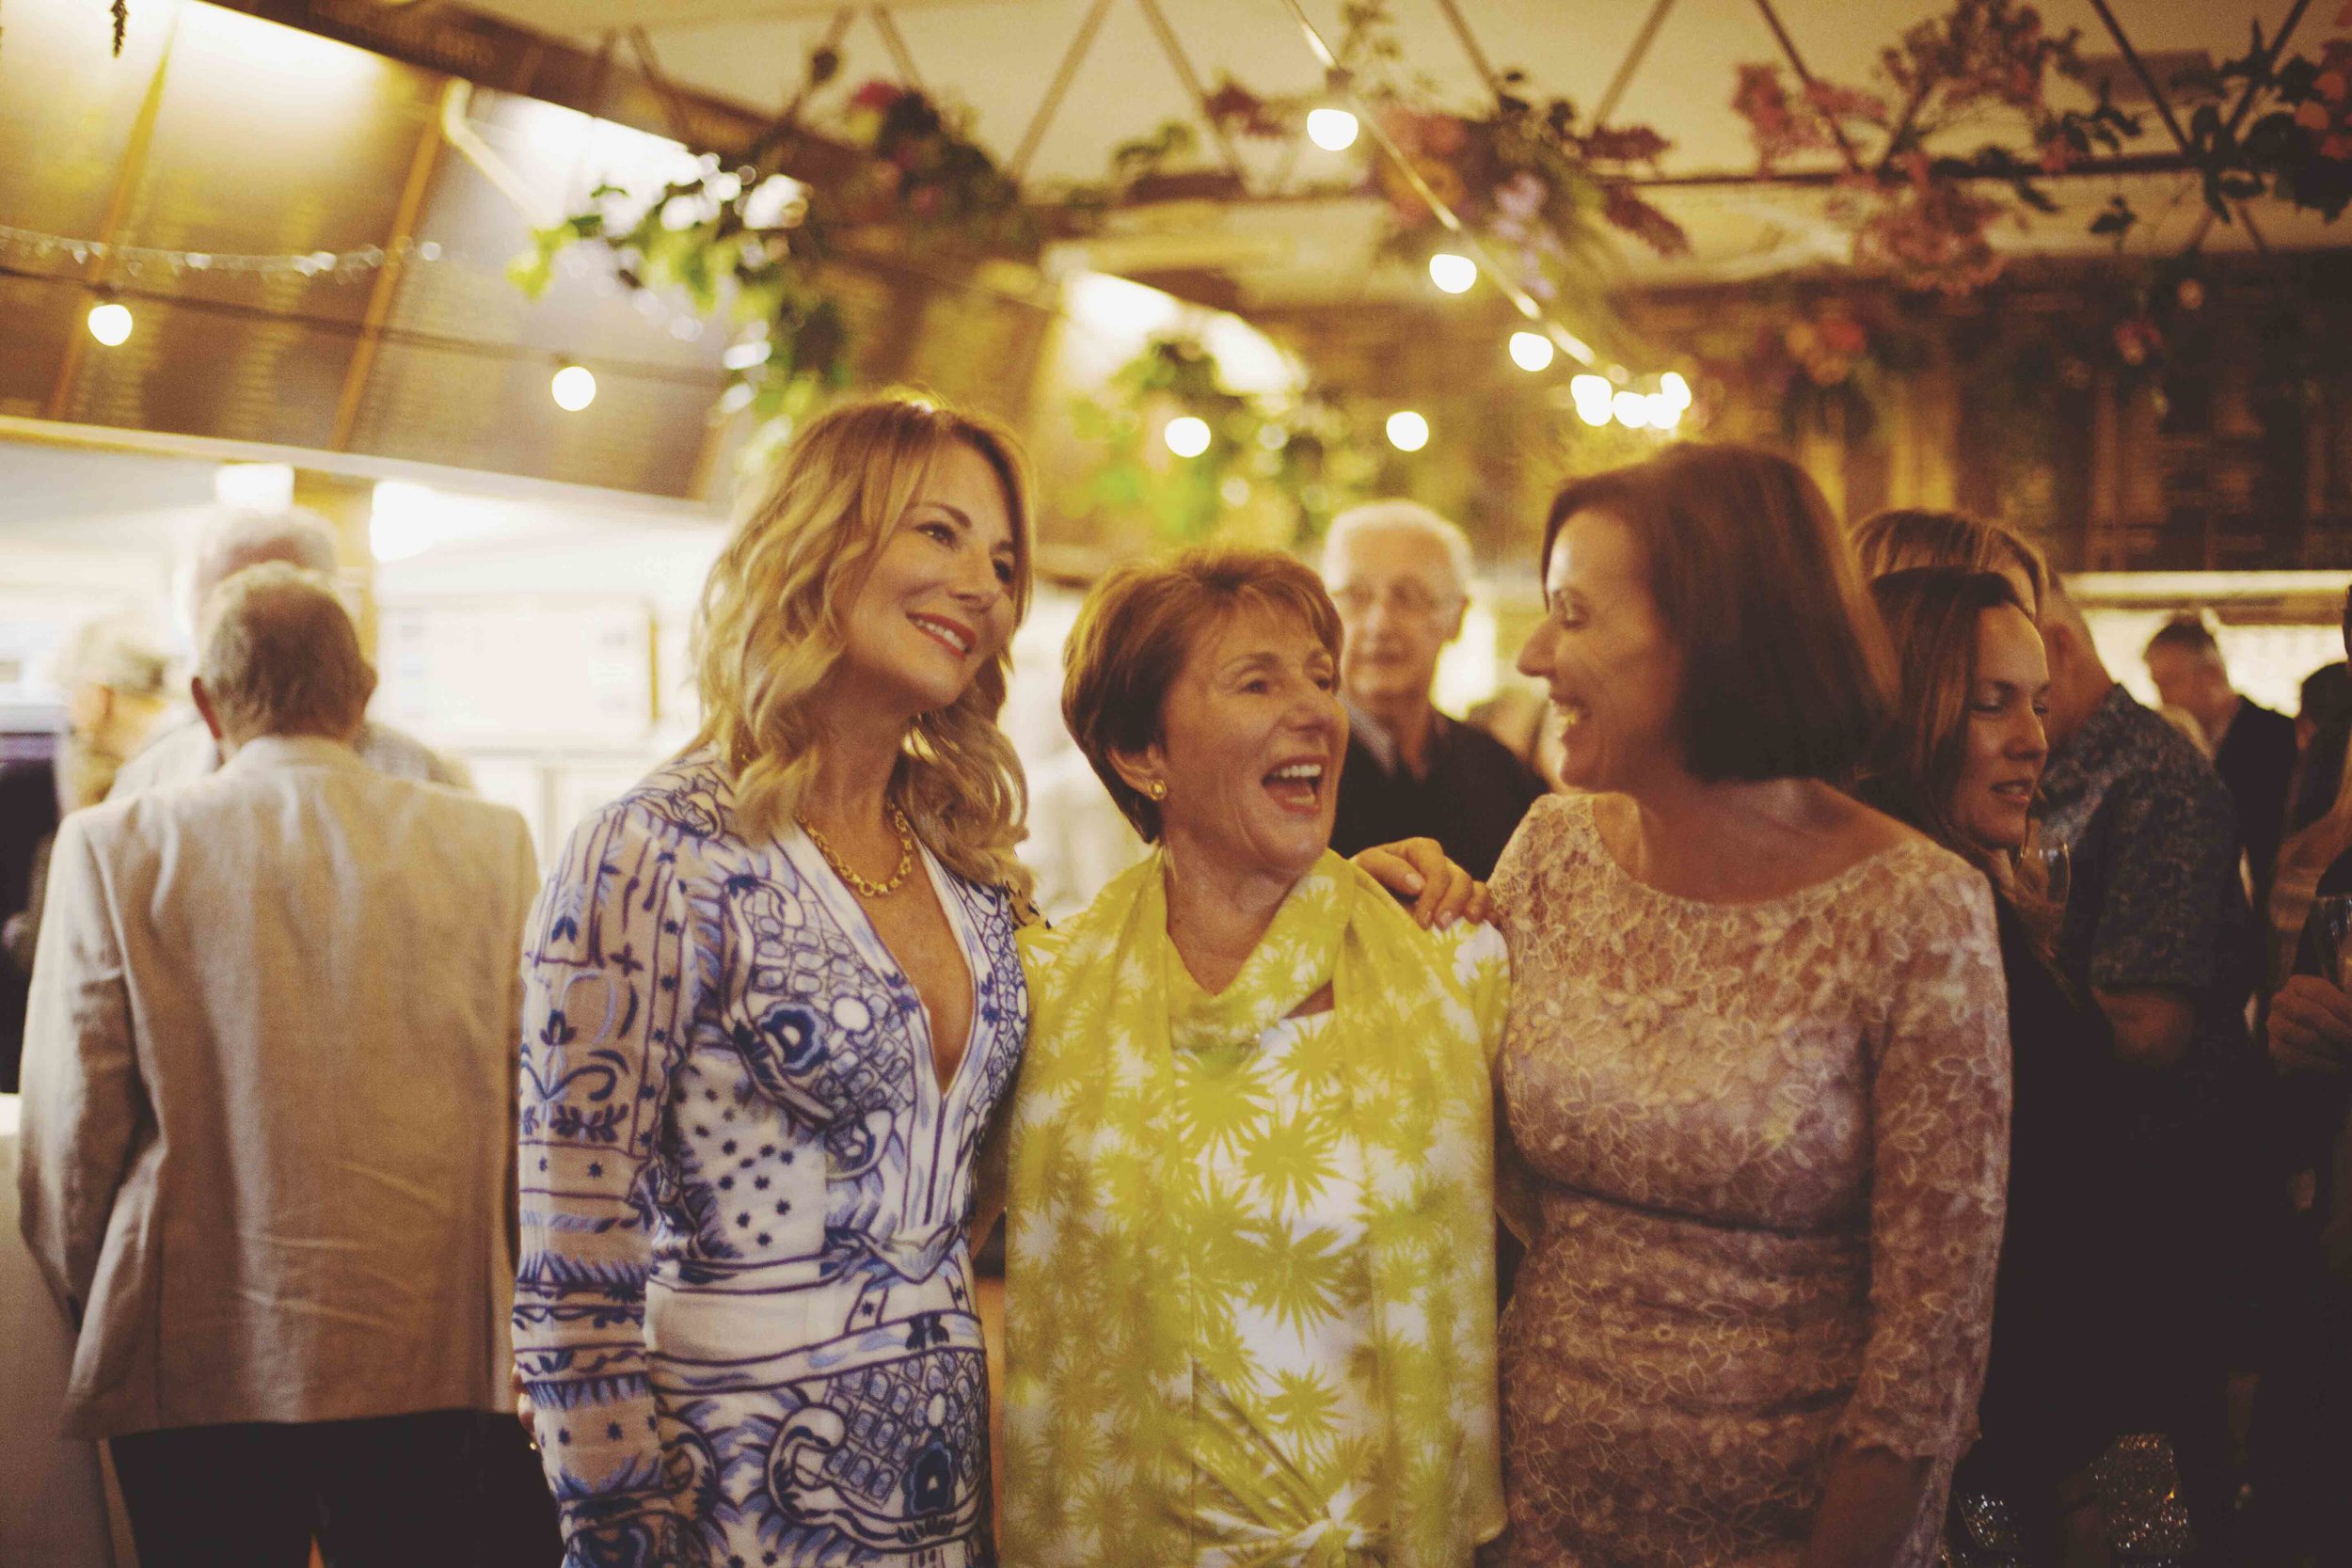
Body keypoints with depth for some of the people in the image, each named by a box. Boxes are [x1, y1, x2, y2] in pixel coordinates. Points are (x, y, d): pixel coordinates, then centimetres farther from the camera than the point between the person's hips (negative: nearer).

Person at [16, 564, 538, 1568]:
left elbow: (71, 1127, -3)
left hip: (198, 1364, -1)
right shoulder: (489, 845, 0)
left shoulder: (116, 848, -4)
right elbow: (532, 1109, 3)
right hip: (430, 1356, 1)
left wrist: (93, 1314, 12)